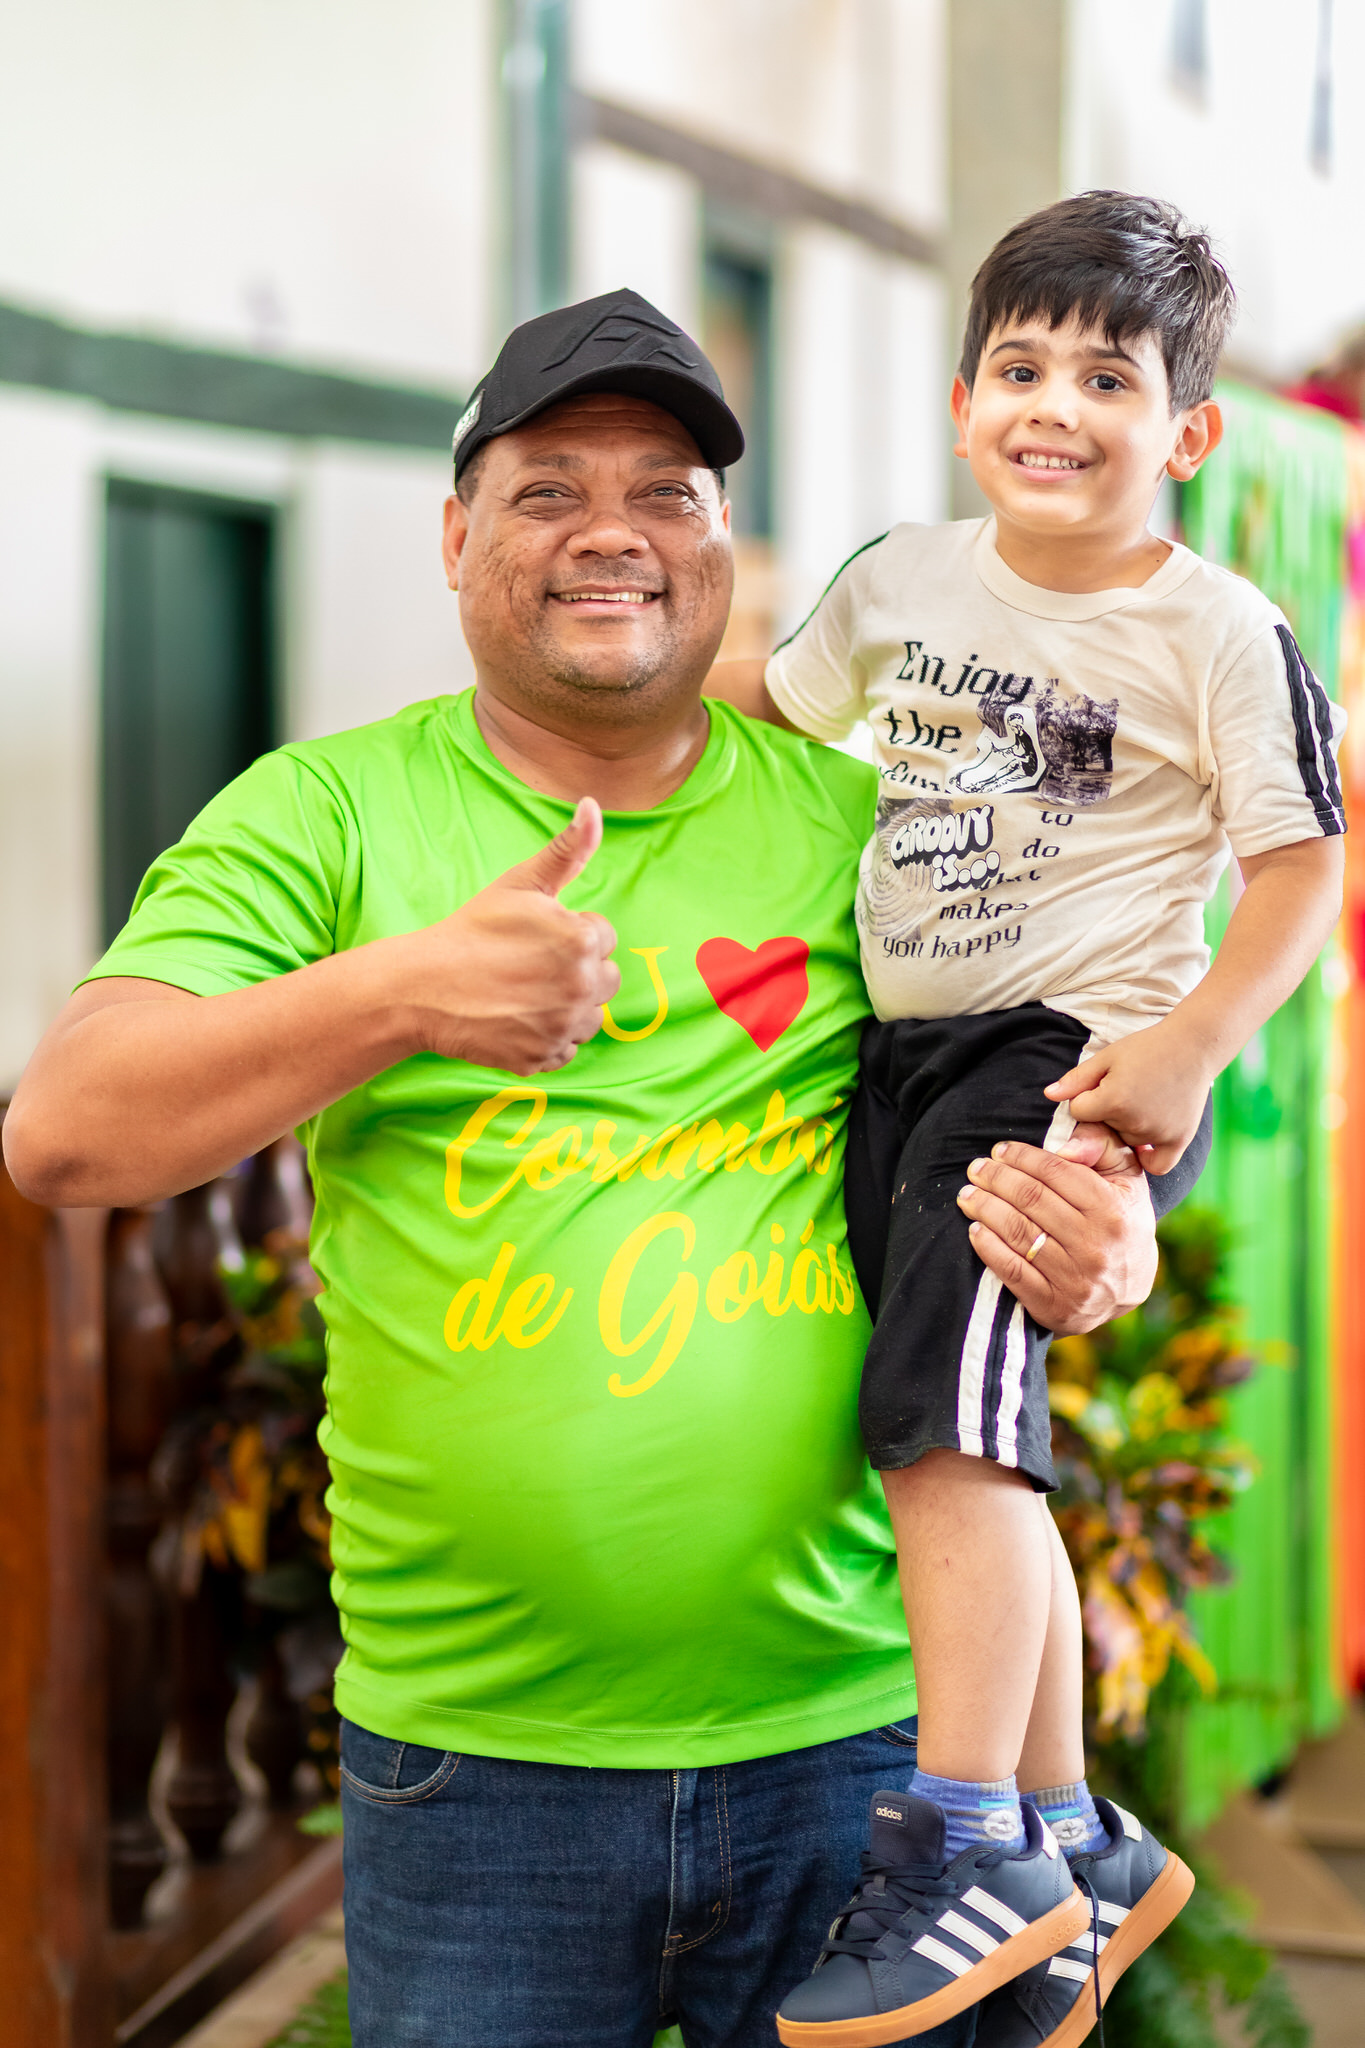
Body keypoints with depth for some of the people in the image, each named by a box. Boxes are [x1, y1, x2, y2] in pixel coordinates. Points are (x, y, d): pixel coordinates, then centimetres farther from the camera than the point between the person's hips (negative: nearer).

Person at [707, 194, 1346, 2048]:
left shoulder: (1218, 633, -7)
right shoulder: (901, 582, 9)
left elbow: (1301, 864, -7)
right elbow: (764, 702, 26)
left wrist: (1192, 1044, -19)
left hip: (1076, 1057, -7)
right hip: (909, 1056, 7)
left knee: (946, 1401, -24)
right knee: (979, 1455, 12)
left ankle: (966, 1849, -16)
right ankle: (1080, 1843, 27)